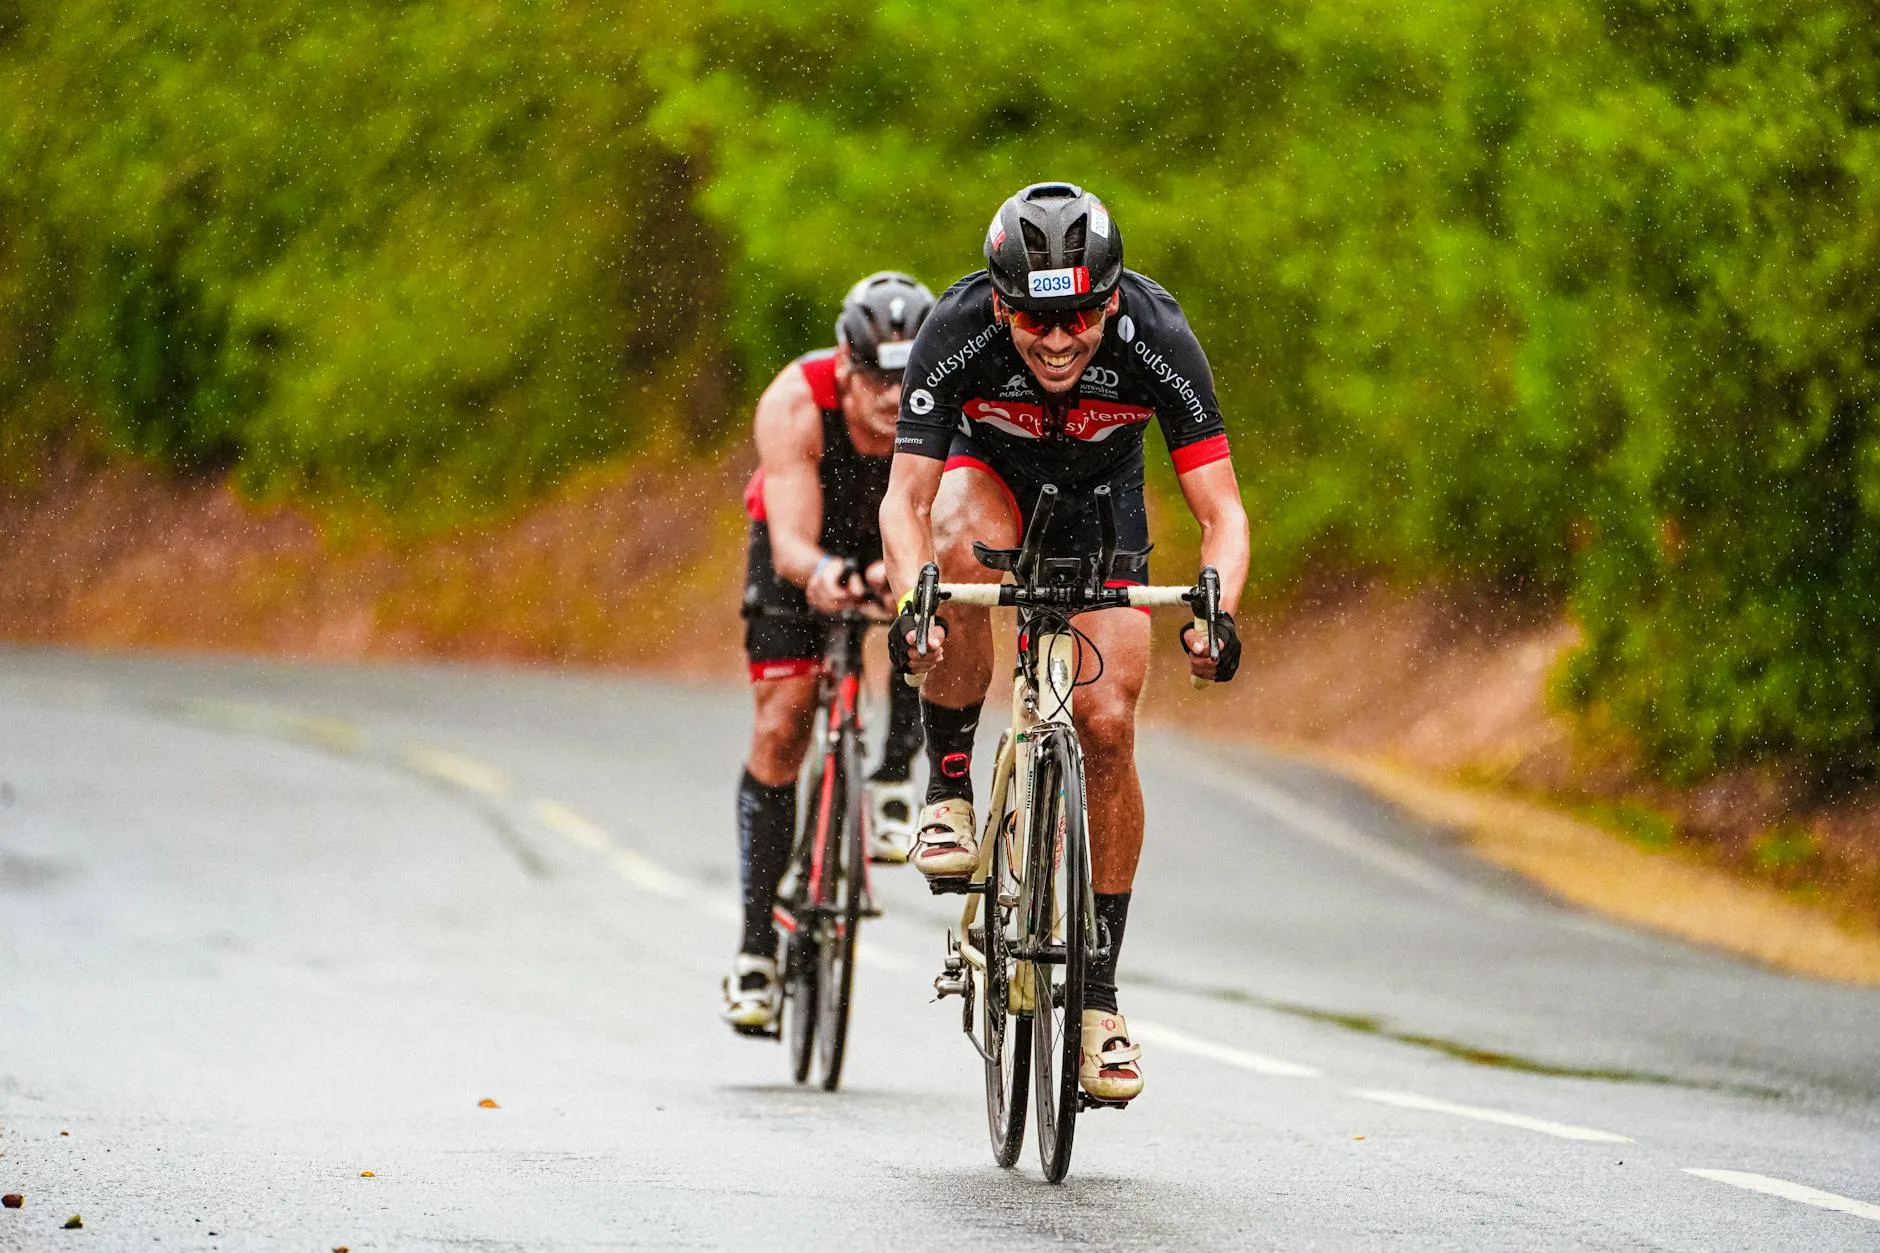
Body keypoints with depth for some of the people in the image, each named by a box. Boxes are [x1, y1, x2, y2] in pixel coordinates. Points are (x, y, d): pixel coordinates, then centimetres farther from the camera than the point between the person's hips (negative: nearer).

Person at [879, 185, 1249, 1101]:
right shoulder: (957, 331, -34)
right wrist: (912, 603, -54)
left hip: (1098, 500, 1)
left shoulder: (1156, 336, -33)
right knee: (965, 543, -38)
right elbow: (905, 499, -35)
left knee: (1108, 727, -13)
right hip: (990, 471, -1)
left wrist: (1215, 612, -51)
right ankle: (949, 786, -19)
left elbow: (1221, 512, -32)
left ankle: (1098, 991, -1)